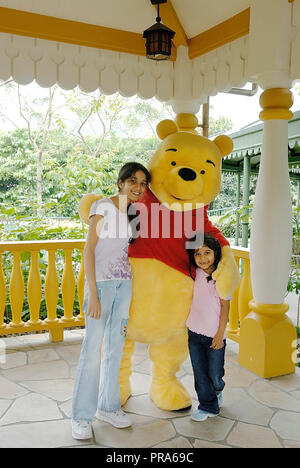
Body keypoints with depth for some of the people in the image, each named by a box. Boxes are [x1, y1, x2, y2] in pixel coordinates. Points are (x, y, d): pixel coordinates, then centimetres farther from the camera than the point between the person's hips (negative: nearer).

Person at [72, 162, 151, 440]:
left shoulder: (133, 213, 12)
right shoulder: (103, 207, -7)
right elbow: (89, 250, -11)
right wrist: (92, 293, -16)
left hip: (125, 283, 6)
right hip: (102, 282, -6)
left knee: (115, 346, 11)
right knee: (92, 347, -4)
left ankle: (108, 407, 25)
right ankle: (82, 416, 9)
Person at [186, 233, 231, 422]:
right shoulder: (196, 274, 1)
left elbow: (225, 306, -9)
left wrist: (220, 333, -11)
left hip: (214, 335, -4)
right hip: (194, 332, 4)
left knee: (215, 375, 7)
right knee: (200, 373, 10)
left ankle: (217, 390, 40)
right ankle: (208, 406, 27)